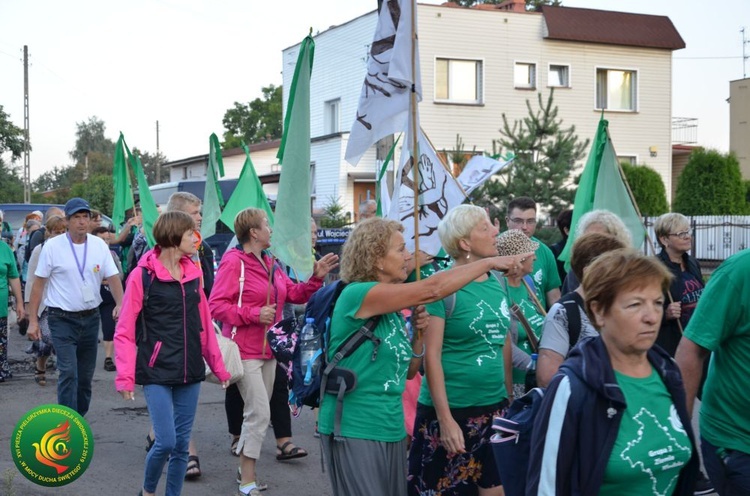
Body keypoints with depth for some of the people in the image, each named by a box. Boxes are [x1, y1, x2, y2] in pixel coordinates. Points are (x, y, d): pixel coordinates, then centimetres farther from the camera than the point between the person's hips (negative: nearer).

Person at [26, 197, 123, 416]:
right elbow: (38, 283, -3)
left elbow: (113, 278, -1)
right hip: (62, 318, -4)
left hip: (91, 317, 4)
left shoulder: (99, 245, 2)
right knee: (69, 372, -14)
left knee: (86, 374, 11)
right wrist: (33, 320, -6)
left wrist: (120, 304, -19)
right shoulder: (52, 246, -7)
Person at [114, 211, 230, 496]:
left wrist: (218, 366, 14)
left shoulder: (193, 274, 8)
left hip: (189, 372, 5)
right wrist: (125, 376, -16)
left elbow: (204, 324, 14)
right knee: (166, 441, -10)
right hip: (156, 373, -5)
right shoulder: (142, 275, -8)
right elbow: (125, 331, -9)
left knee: (182, 444, 7)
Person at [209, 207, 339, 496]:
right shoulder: (233, 262, -14)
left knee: (257, 413, 16)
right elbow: (216, 306, -19)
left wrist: (316, 278, -3)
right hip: (245, 351, -9)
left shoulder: (270, 264, 11)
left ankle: (246, 469, 29)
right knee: (260, 414, -12)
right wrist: (254, 314, -23)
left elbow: (295, 295, 12)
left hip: (268, 349, 9)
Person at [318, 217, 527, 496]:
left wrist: (418, 334, -3)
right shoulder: (356, 294, -15)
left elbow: (407, 372, 15)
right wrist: (489, 262, -14)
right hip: (353, 430, -8)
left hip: (391, 428, 8)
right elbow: (432, 290, -22)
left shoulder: (392, 309, 10)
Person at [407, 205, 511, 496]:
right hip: (451, 410, -6)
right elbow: (431, 355, -13)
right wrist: (445, 418, -16)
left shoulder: (497, 284, 7)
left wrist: (510, 400, 12)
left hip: (494, 408, 6)